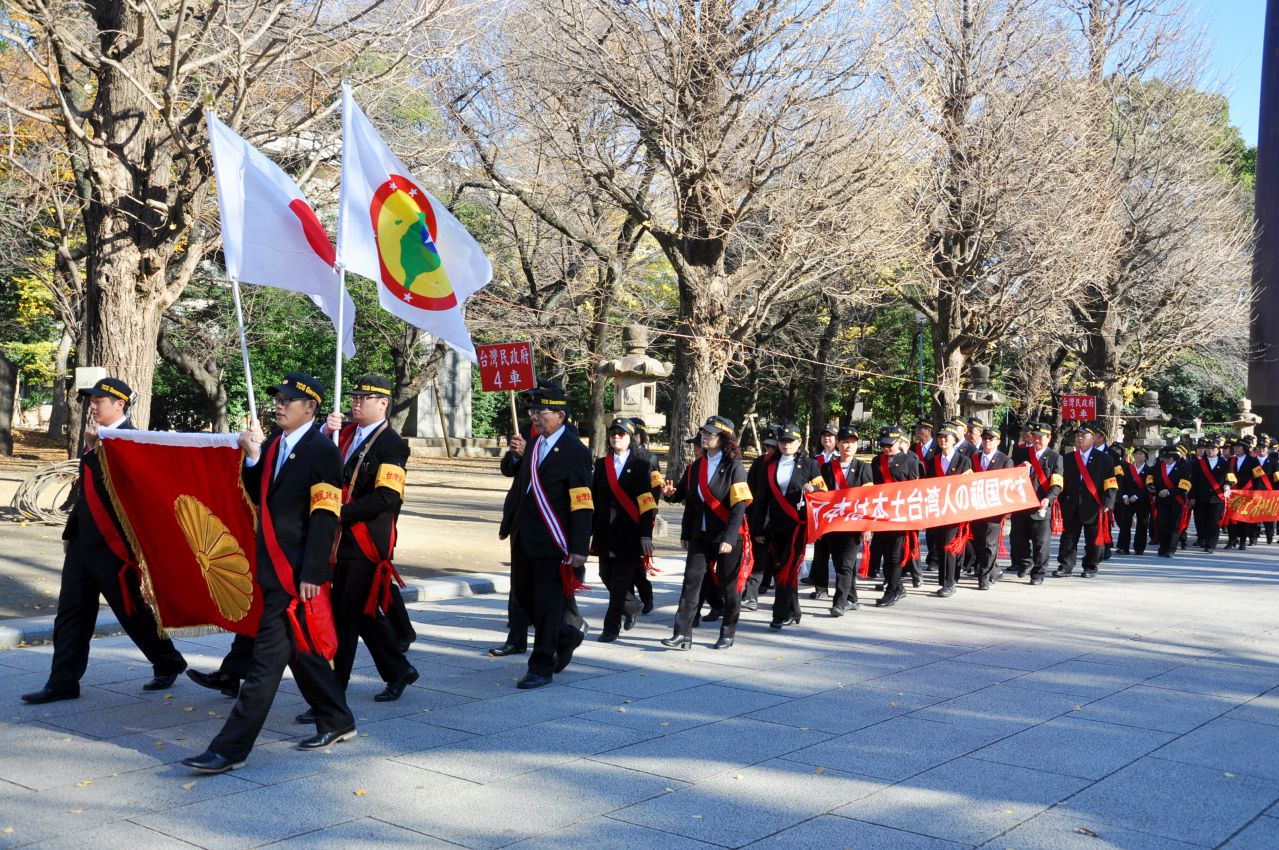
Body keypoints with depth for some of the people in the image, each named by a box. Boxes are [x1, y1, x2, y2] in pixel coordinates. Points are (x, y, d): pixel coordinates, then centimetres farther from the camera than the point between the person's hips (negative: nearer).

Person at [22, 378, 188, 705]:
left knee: (131, 610, 4)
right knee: (71, 613, 7)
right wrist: (71, 531, 24)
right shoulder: (98, 438, 15)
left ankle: (168, 663, 22)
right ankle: (63, 682, 11)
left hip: (113, 544, -9)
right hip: (83, 543, 9)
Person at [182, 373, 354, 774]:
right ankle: (336, 722, 32)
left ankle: (231, 748, -4)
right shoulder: (274, 444, 13)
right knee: (300, 649, 17)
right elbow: (260, 497, 14)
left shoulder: (322, 451, -12)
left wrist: (311, 574, -20)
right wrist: (252, 457, -1)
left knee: (268, 657, -7)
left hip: (296, 572, -9)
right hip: (273, 566, 9)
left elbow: (324, 517, -17)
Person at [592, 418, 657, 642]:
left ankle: (612, 627, 6)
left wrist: (646, 535, -12)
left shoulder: (641, 466, -1)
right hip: (605, 531, 4)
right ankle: (632, 606, 34)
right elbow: (594, 498, 11)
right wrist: (590, 530, 8)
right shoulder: (601, 464, 12)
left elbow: (647, 502, -5)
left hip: (629, 532, -4)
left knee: (621, 581, -3)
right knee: (606, 576, 9)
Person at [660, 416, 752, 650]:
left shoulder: (734, 467, -9)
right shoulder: (697, 466, 10)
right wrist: (685, 534, 14)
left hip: (728, 536, -5)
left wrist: (729, 538, -22)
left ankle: (728, 633, 21)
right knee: (691, 580, -5)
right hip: (700, 534, 5)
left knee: (729, 586, 5)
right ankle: (683, 635, -7)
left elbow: (739, 506, -15)